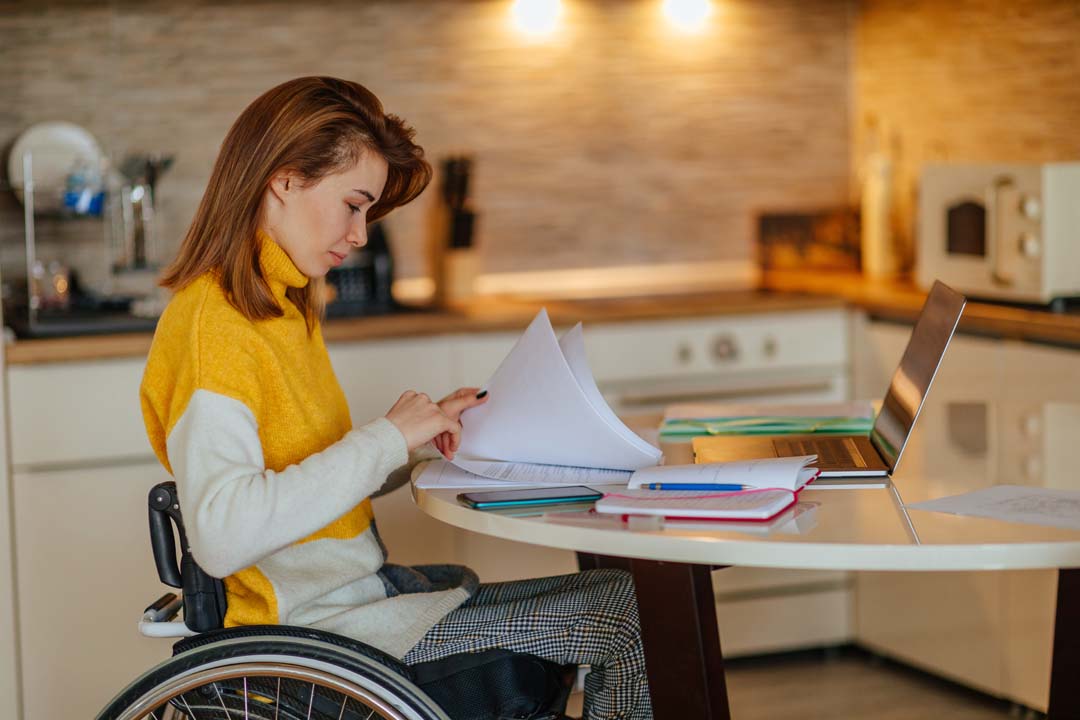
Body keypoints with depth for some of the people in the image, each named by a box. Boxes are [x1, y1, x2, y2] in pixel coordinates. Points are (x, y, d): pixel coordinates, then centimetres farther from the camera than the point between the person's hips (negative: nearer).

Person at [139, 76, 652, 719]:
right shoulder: (211, 324, -17)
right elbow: (222, 534, -29)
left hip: (364, 587, 9)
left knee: (619, 593, 2)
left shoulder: (285, 309, 14)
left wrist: (419, 442, 0)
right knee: (616, 624, -12)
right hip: (315, 625, -9)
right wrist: (385, 440, -23)